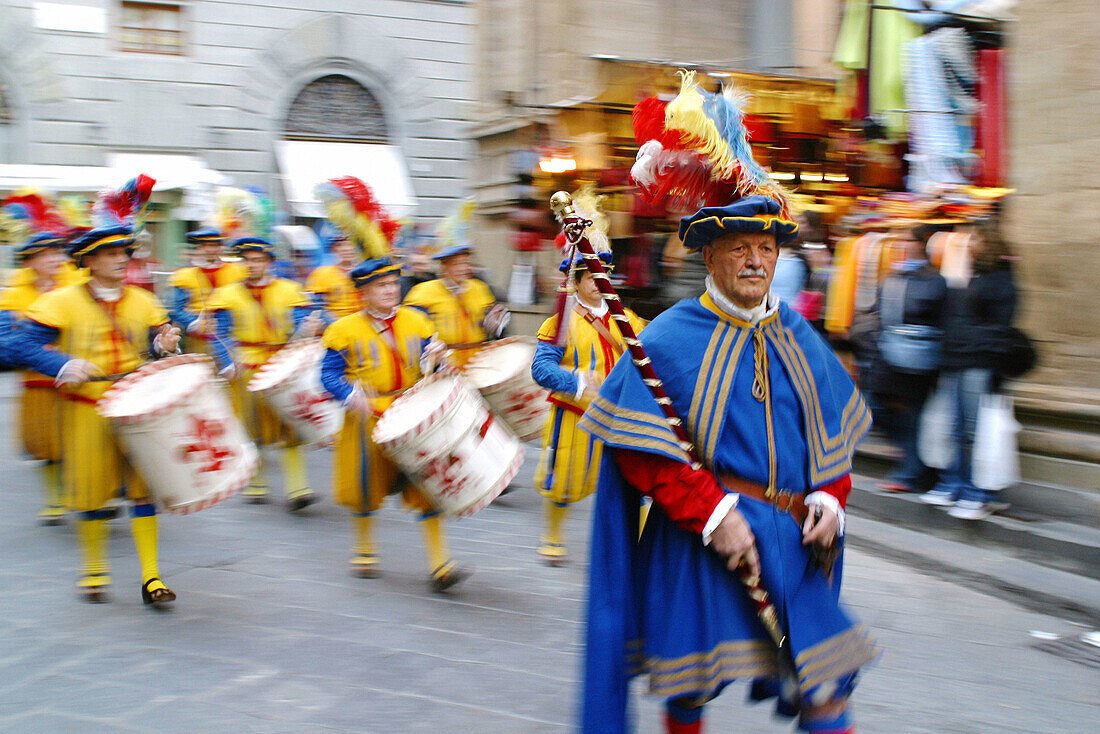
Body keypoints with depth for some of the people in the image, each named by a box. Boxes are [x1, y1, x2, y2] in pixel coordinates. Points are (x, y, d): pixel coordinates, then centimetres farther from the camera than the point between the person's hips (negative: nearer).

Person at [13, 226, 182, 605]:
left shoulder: (143, 302, 8)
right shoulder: (62, 302, -3)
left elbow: (157, 341, 14)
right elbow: (27, 344, -7)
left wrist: (165, 344, -10)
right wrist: (65, 364, -24)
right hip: (88, 410, -2)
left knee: (144, 485, -2)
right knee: (92, 489, 5)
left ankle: (151, 577, 4)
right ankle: (94, 570, 26)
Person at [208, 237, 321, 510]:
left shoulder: (289, 291, 8)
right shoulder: (228, 295, 9)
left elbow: (300, 324, -2)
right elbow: (221, 334, 0)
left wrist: (307, 329, -27)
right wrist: (228, 365, -17)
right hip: (247, 372, 1)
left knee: (291, 428, -7)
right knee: (252, 429, 6)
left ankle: (297, 488, -8)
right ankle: (255, 485, 23)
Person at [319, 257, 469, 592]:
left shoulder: (416, 322, 8)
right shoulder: (344, 330, -2)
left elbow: (427, 369, 11)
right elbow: (330, 374, -4)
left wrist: (434, 358, -12)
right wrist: (351, 395, -22)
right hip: (368, 421, -2)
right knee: (367, 488, 11)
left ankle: (439, 563, -3)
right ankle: (364, 549, 36)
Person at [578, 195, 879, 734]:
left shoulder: (799, 340, 10)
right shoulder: (667, 340, -6)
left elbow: (836, 429, 18)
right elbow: (637, 446, -11)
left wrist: (829, 496, 1)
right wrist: (712, 512, -17)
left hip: (795, 541, 4)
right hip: (699, 539, -3)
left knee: (825, 689, -1)